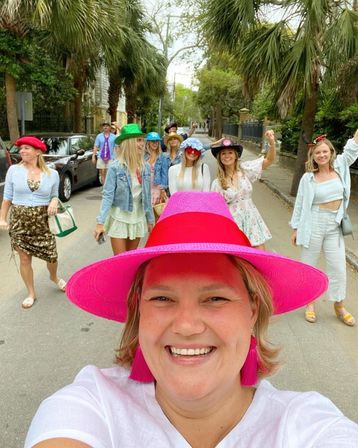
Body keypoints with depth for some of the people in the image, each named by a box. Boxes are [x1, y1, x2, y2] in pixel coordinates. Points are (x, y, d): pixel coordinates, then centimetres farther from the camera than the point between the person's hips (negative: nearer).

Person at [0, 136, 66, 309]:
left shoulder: (52, 174, -1)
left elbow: (55, 196, 11)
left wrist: (54, 202, -11)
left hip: (43, 220, 0)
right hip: (19, 220, 0)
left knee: (52, 255, 8)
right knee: (24, 258, 5)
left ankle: (54, 277, 42)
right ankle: (31, 293, 24)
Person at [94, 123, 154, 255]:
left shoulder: (145, 167, 0)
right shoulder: (115, 167, -14)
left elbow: (147, 196, 8)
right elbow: (107, 195, -14)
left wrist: (150, 220, 13)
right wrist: (100, 222, -20)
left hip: (138, 217, 5)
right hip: (119, 218, -4)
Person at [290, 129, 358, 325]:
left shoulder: (340, 168, 1)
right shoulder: (308, 178, -6)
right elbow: (300, 204, -2)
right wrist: (295, 228, 0)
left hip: (335, 227, 3)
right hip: (313, 226, -3)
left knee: (338, 267, 9)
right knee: (309, 265, 9)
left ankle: (339, 306, 25)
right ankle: (309, 303, 27)